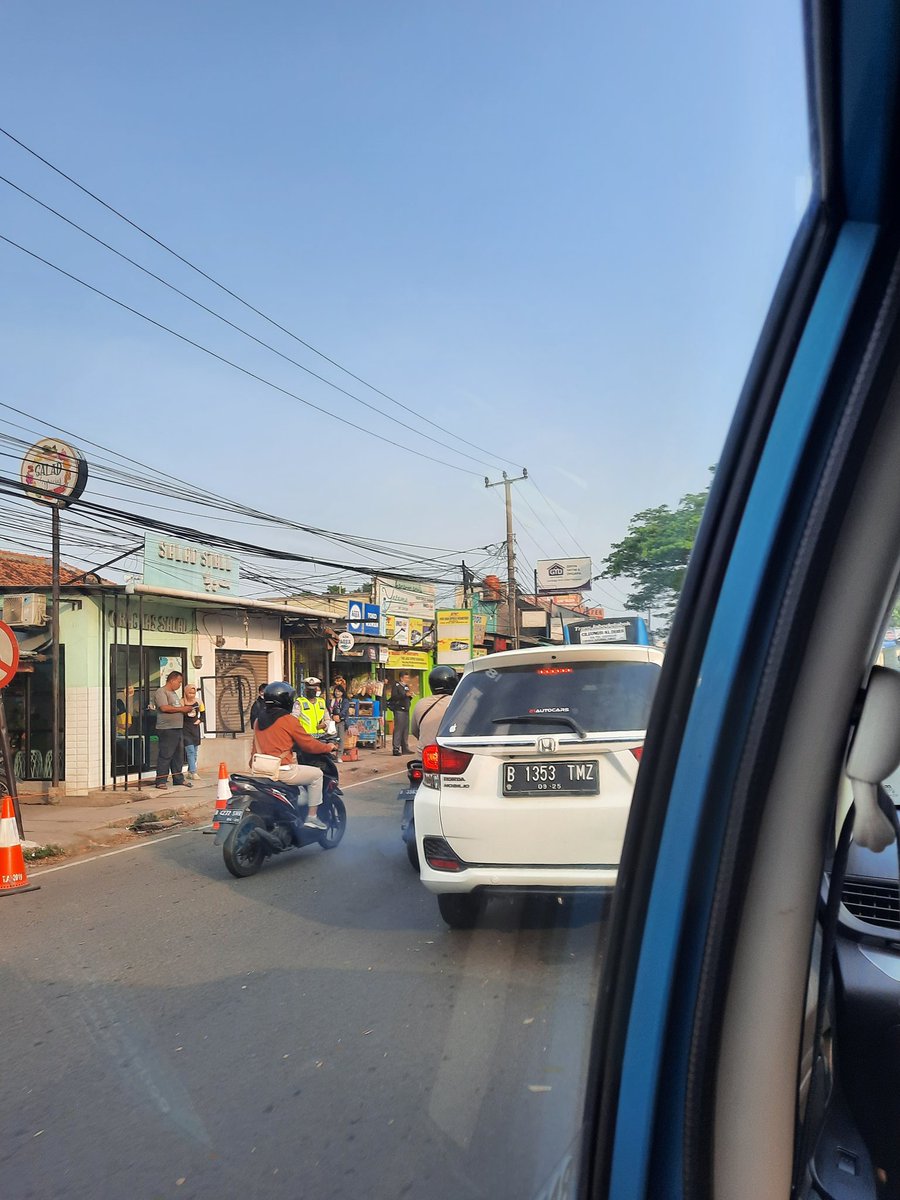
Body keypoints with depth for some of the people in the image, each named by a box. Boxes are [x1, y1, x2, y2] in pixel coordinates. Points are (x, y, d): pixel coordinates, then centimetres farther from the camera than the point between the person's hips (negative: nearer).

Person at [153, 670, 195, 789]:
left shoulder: (174, 693, 22)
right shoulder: (161, 692, -8)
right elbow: (164, 708, -21)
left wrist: (186, 708, 12)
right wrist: (181, 709, -15)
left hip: (178, 728, 9)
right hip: (166, 729, -9)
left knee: (179, 755, 11)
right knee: (165, 756, -7)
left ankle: (178, 779, 19)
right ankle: (161, 781, -2)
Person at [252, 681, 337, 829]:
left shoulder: (258, 720, 13)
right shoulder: (288, 720, -9)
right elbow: (308, 743, -4)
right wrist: (328, 748, 12)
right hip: (282, 770, -8)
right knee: (316, 774, 9)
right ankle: (312, 816, 7)